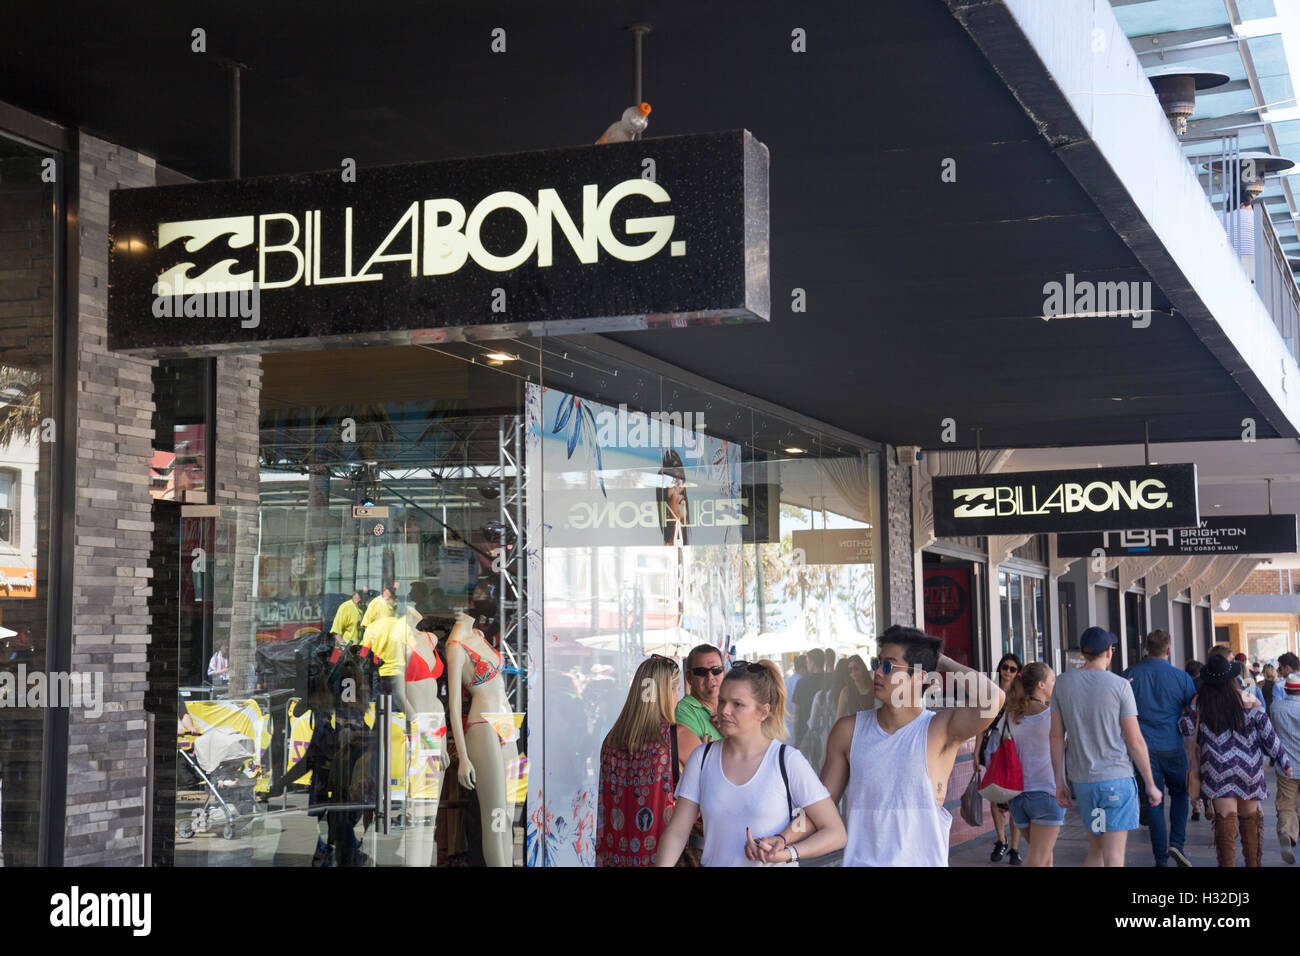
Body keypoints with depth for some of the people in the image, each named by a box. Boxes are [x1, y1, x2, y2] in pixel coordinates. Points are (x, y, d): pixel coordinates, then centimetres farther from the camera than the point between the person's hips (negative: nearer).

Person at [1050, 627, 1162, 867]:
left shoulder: (1063, 683, 3)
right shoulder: (1119, 685, -8)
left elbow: (1057, 736, 4)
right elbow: (1135, 741, -7)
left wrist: (1060, 782, 11)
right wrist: (1150, 785, 2)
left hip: (1082, 780, 4)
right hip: (1117, 778, -4)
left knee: (1096, 852, 19)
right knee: (1114, 858, -4)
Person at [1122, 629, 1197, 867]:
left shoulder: (1129, 675, -1)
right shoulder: (1181, 677, -4)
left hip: (1142, 747, 1)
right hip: (1172, 747, -1)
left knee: (1153, 802, 6)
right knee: (1180, 794, 19)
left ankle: (1161, 859, 6)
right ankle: (1176, 843, 2)